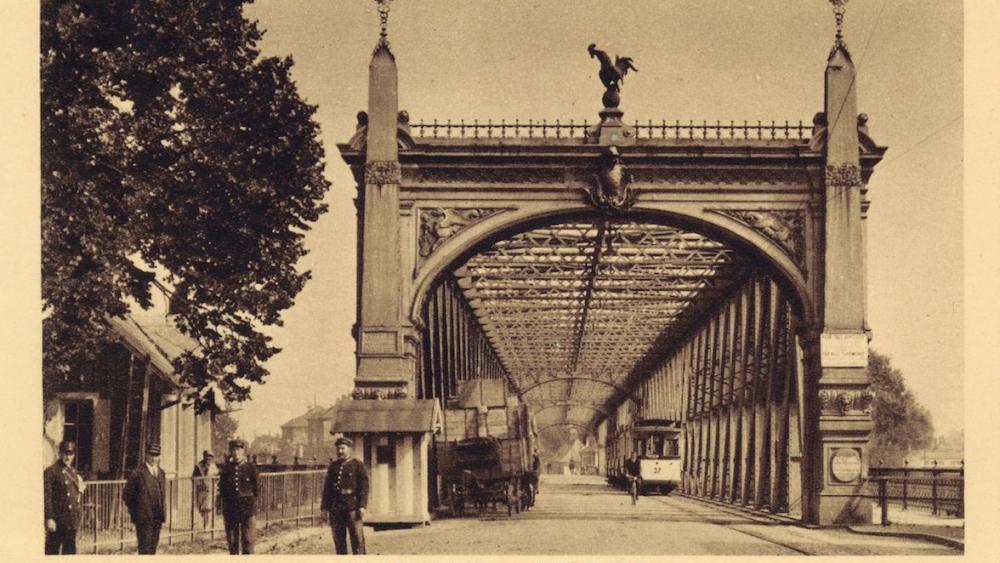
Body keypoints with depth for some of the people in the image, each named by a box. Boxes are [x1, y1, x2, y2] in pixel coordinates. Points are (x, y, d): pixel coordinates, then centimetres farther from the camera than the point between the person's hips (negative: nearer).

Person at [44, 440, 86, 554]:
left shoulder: (74, 473, 15)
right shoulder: (50, 472, -9)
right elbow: (47, 497, -14)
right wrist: (49, 518, -18)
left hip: (72, 522, 7)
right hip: (57, 521, -7)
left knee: (70, 549, 12)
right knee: (52, 550, -2)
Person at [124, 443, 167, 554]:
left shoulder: (161, 474, 12)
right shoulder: (138, 473, -8)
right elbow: (127, 495, -4)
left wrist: (162, 513, 14)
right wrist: (134, 513, -3)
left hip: (157, 518, 6)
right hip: (143, 519, -6)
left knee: (153, 548, 10)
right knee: (145, 549, -6)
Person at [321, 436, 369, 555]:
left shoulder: (358, 465, 2)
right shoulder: (333, 466, 16)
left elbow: (364, 487, -4)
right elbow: (327, 487, 17)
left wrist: (362, 506, -12)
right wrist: (324, 506, 11)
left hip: (352, 506, -5)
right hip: (335, 508, 5)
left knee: (357, 539, -7)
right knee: (338, 540, 7)